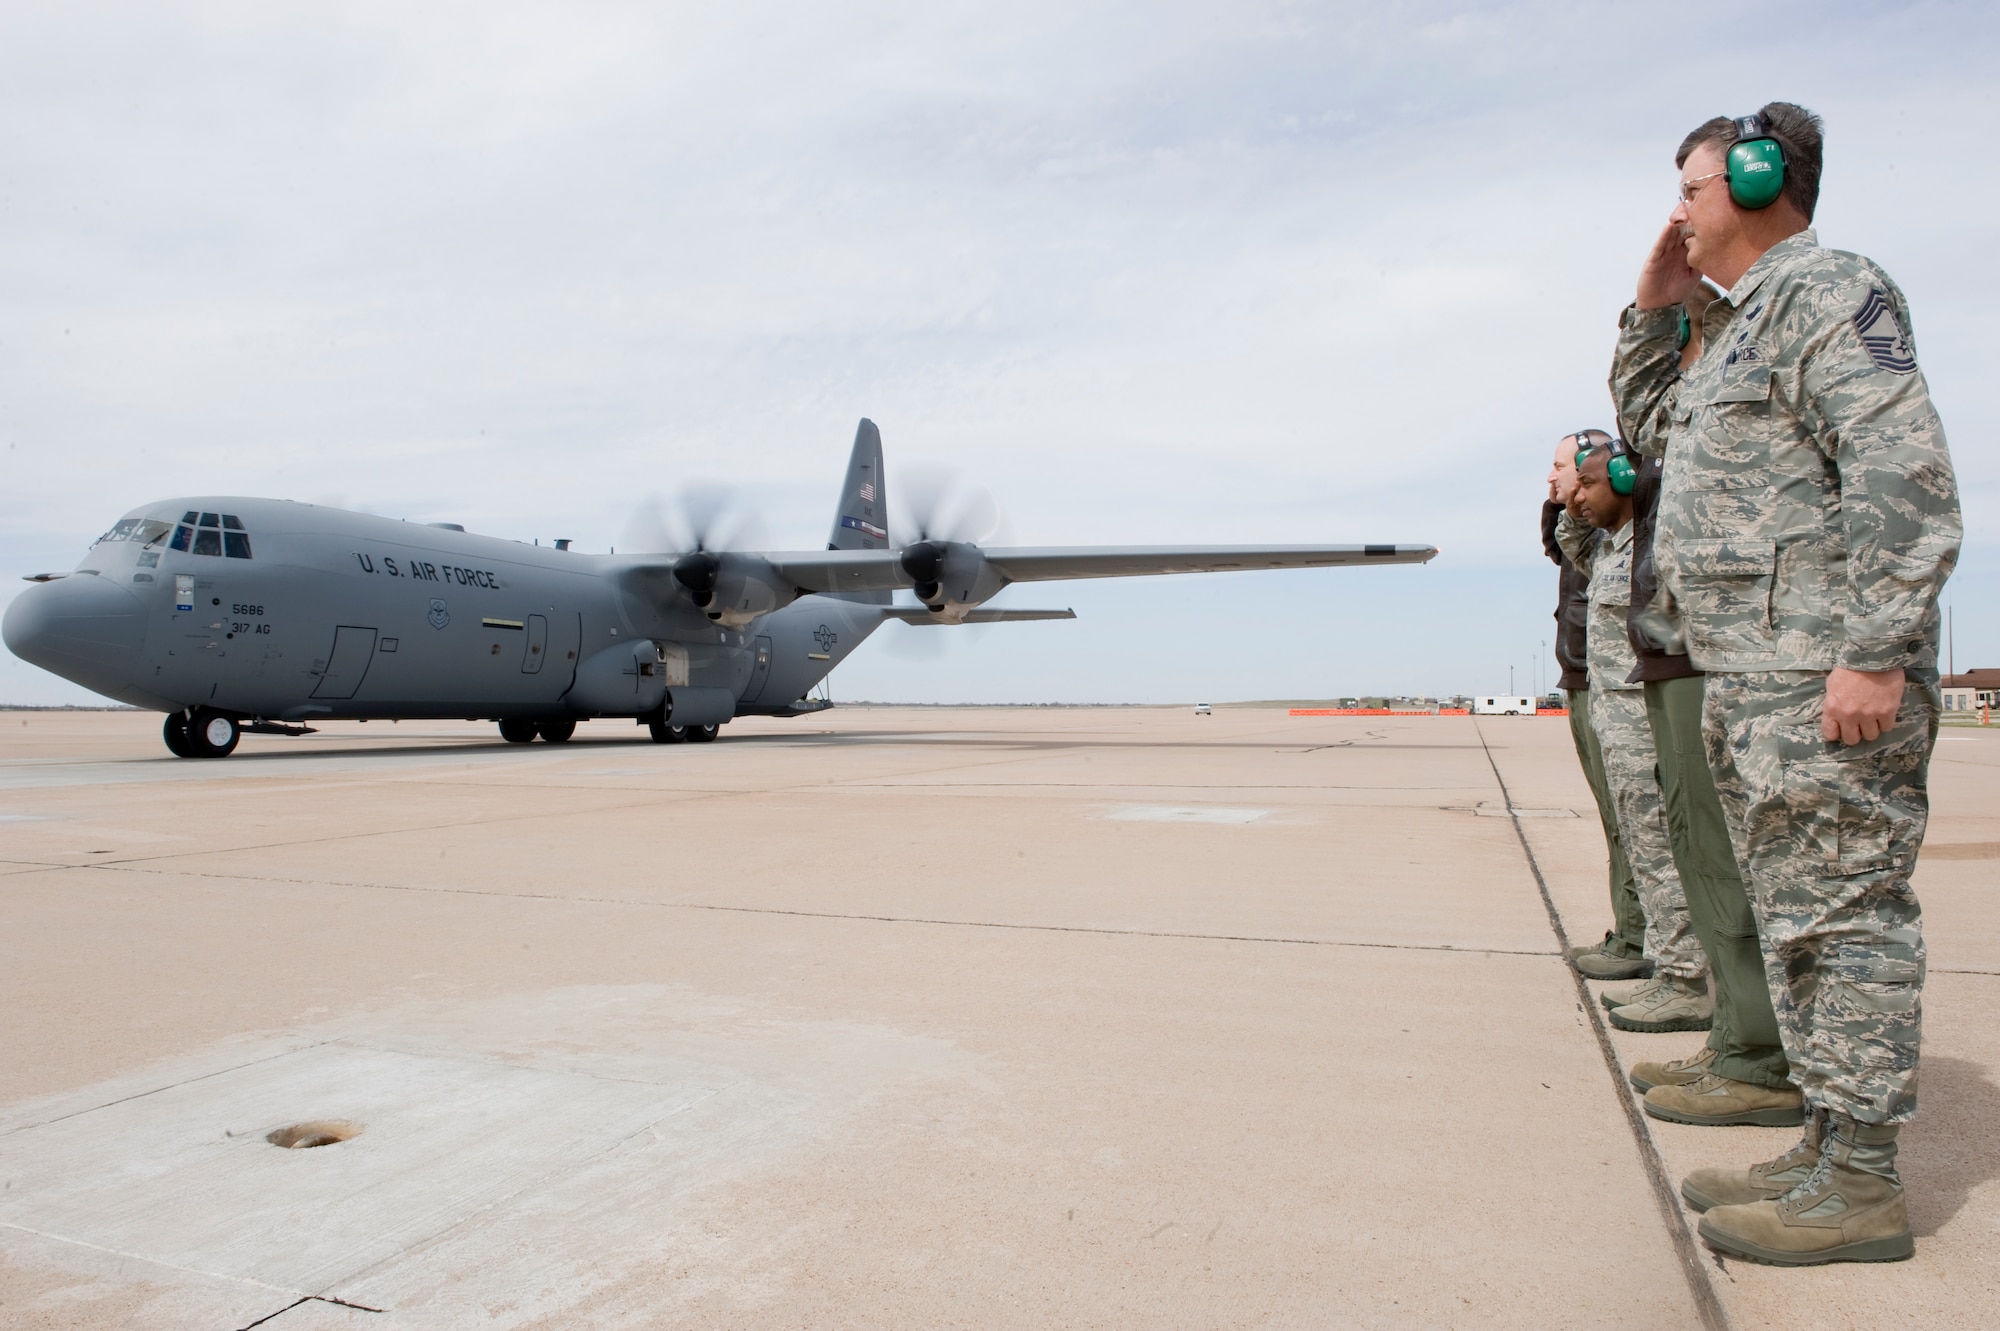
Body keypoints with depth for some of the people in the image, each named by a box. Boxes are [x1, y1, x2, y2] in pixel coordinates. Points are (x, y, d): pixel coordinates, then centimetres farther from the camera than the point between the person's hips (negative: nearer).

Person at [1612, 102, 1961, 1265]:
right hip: (1750, 684, 10)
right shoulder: (1740, 325, 21)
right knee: (1797, 919, 13)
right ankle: (1831, 1150, 23)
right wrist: (1652, 309, 23)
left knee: (1844, 917, -5)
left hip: (1826, 682, -10)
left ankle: (1861, 1186, 4)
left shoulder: (1829, 289, -8)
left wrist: (1878, 654, -24)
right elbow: (1649, 417, 37)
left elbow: (1907, 478, -19)